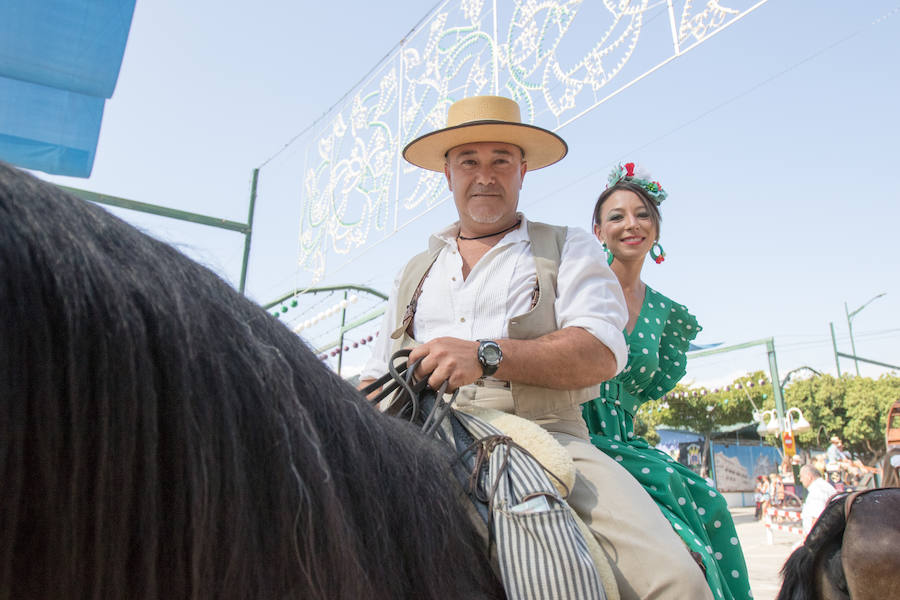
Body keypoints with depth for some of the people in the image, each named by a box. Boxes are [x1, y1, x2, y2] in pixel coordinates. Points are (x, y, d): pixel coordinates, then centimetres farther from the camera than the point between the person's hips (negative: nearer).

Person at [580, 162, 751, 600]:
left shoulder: (662, 309, 10)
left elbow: (647, 390, 13)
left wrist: (678, 341, 4)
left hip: (622, 441, 5)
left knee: (706, 500, -14)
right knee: (664, 481, -25)